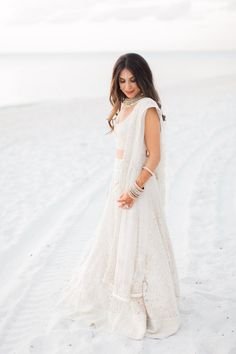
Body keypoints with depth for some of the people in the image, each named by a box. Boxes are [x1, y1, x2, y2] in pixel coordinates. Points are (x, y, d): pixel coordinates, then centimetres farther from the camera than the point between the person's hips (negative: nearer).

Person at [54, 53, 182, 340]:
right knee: (115, 242, 20)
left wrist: (134, 190, -22)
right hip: (120, 182, 9)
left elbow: (154, 156, -19)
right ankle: (115, 298, 39)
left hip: (139, 186, -9)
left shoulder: (148, 109, -16)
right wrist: (118, 185, 15)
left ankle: (147, 309, 19)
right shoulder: (124, 107, 10)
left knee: (138, 246, 1)